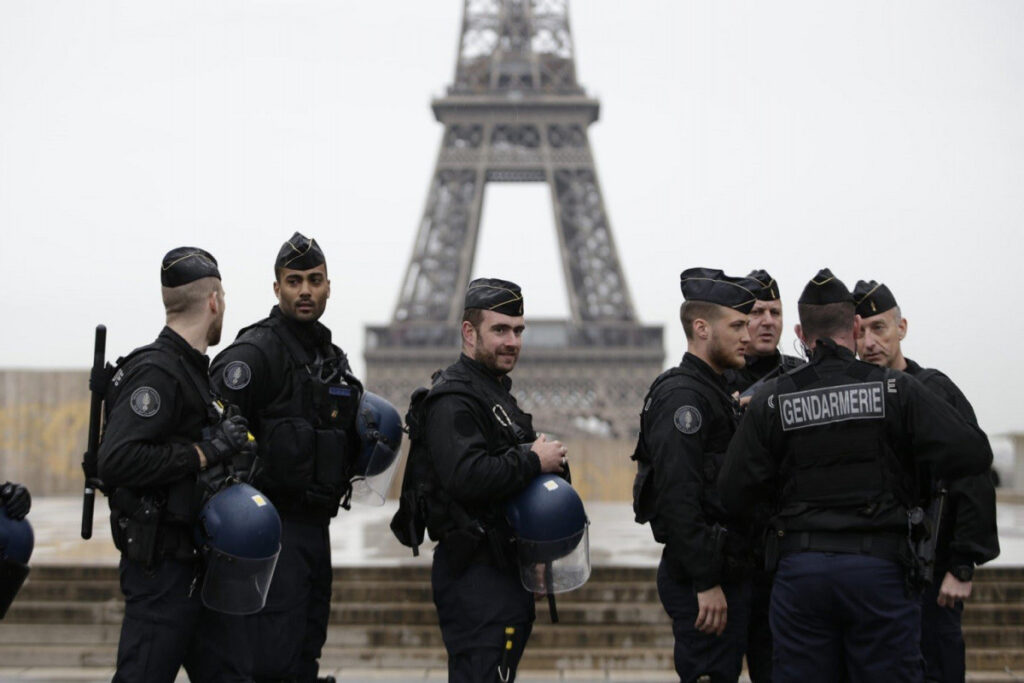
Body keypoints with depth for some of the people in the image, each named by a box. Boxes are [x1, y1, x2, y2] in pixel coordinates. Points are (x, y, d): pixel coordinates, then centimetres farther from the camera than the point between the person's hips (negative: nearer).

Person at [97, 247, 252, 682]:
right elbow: (116, 461, -26)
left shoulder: (188, 368, 16)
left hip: (191, 562, 10)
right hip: (160, 564, -10)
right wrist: (203, 453, -21)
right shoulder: (156, 371, -16)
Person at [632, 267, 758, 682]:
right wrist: (706, 583, -24)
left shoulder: (716, 392, 19)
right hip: (703, 582, -10)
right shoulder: (681, 395, -14)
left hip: (727, 575, 10)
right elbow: (678, 496, -23)